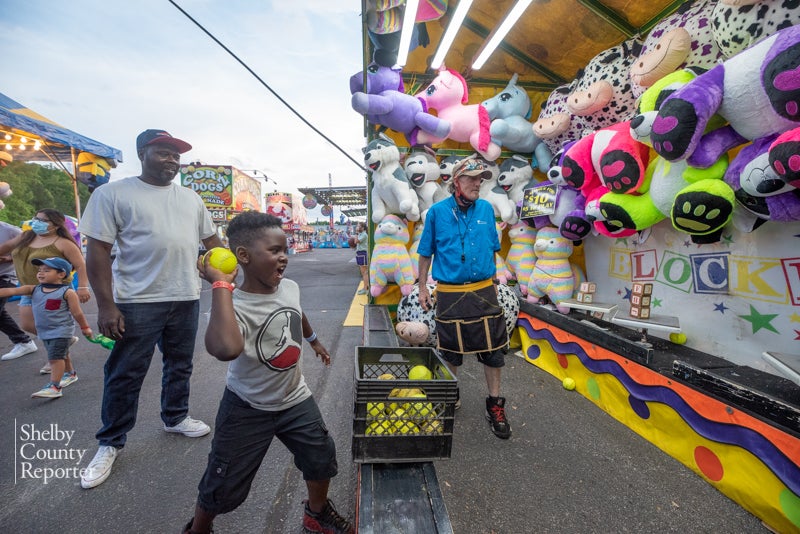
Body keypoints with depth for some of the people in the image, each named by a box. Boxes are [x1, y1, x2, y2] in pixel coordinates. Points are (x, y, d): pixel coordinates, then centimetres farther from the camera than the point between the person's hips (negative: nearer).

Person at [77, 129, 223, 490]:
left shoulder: (190, 198, 11)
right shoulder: (114, 193, -4)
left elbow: (211, 239, 16)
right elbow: (97, 250, -8)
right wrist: (105, 305, -13)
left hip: (186, 299, 5)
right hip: (137, 302, -4)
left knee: (180, 366, 17)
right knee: (125, 375, 7)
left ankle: (175, 418, 38)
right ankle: (110, 444, 26)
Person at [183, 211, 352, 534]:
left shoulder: (290, 287, -10)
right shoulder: (234, 305, -30)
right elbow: (226, 349, -54)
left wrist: (314, 341, 30)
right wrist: (221, 285, -45)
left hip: (294, 399, 6)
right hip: (248, 408, -5)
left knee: (322, 459, 16)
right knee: (224, 486, 12)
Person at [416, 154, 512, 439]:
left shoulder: (486, 209, 2)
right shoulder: (437, 211, -5)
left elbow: (492, 250, 12)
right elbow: (426, 253, 2)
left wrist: (492, 283, 15)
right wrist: (422, 288, 2)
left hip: (484, 292, 2)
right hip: (449, 294, -2)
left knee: (493, 349, 7)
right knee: (452, 351, 14)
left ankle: (495, 406, 27)